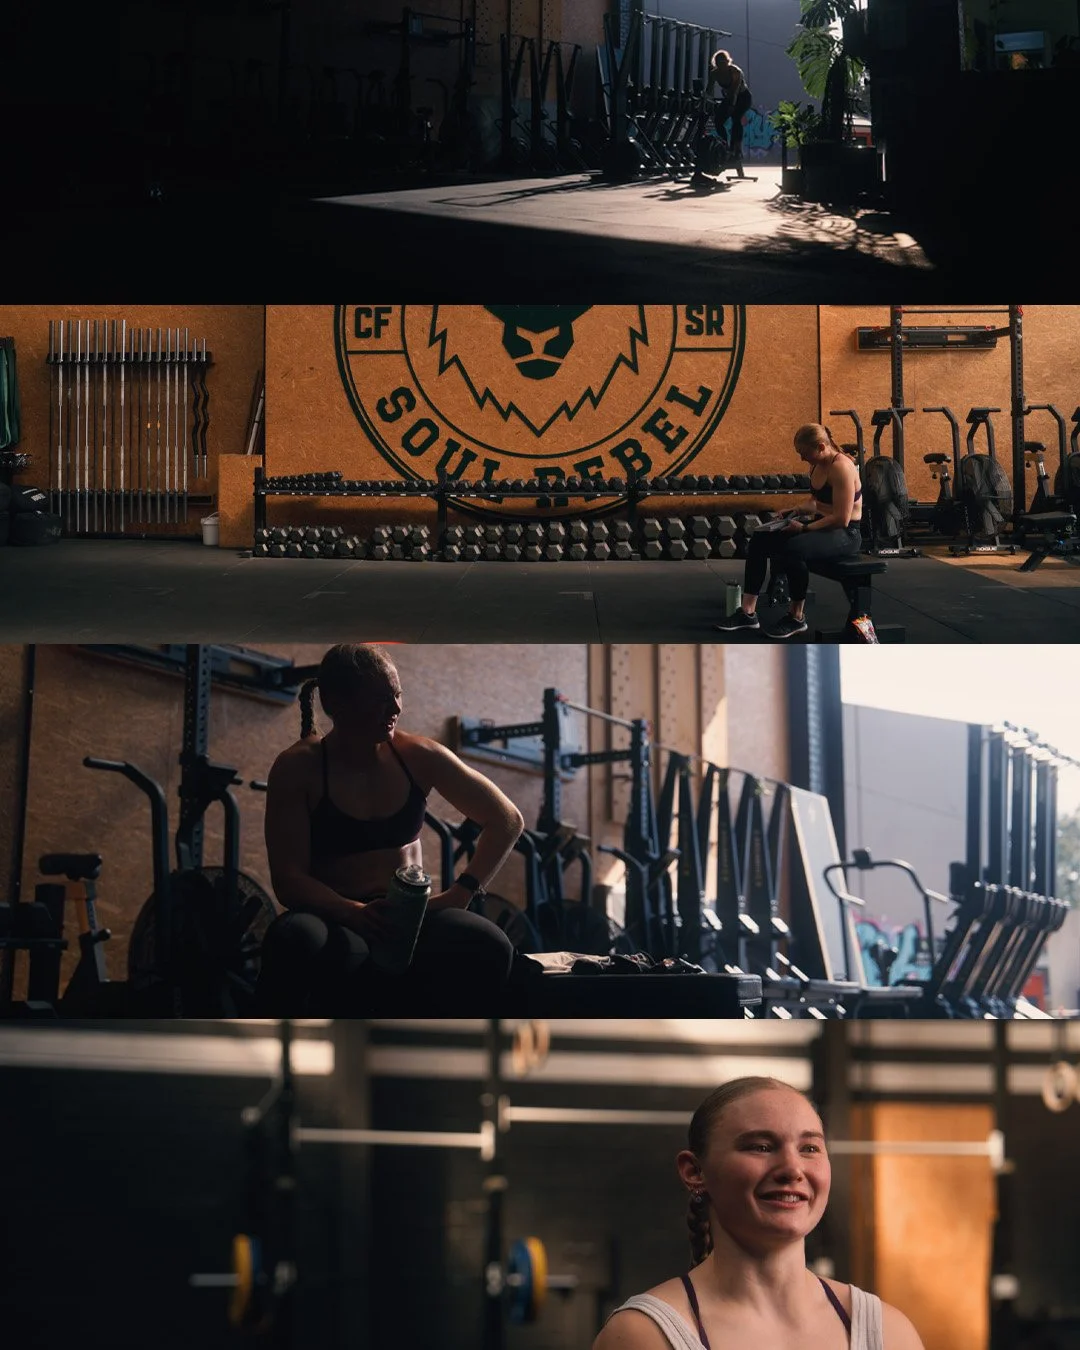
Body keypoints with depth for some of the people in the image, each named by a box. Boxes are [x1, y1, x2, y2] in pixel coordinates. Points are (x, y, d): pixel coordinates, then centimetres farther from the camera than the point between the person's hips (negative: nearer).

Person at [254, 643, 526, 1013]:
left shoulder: (418, 756, 5)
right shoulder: (298, 768, -3)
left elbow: (507, 820, 12)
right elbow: (288, 880, -10)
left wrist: (460, 893, -3)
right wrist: (355, 913, -29)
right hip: (336, 921, -3)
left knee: (490, 948, -31)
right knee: (293, 940, -41)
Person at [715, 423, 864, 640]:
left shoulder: (840, 468, -21)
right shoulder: (818, 466, 7)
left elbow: (842, 519, -25)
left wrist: (805, 528, -21)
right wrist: (796, 511, 3)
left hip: (845, 534, -10)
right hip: (822, 525, 10)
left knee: (791, 549, -35)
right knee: (759, 539, -3)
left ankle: (797, 617, -14)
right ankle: (748, 612, -7)